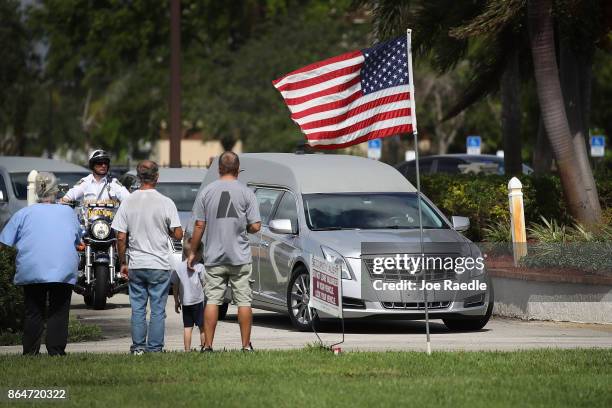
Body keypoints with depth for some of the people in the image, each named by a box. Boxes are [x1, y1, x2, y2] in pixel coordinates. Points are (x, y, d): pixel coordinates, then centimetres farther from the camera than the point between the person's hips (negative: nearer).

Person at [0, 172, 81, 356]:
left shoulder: (23, 213, 10)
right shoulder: (68, 212, 15)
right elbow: (78, 240, 25)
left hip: (31, 270, 0)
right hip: (64, 271, 0)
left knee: (33, 313, 6)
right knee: (58, 313, 5)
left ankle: (30, 353, 6)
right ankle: (56, 352, 0)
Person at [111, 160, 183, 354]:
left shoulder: (128, 202, -2)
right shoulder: (165, 202, -8)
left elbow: (121, 238, -2)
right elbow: (178, 234, -6)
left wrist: (123, 263, 8)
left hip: (136, 265, 2)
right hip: (159, 265, -2)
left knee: (138, 308, 10)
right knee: (157, 309, 3)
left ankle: (138, 346, 11)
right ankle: (155, 348, 3)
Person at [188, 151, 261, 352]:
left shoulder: (206, 192, 0)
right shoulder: (246, 192, -3)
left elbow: (199, 226, 0)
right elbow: (255, 226, -6)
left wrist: (192, 252, 9)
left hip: (214, 257, 1)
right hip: (240, 256, -1)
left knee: (212, 300, 3)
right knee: (244, 300, 4)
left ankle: (208, 345, 0)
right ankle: (246, 345, 4)